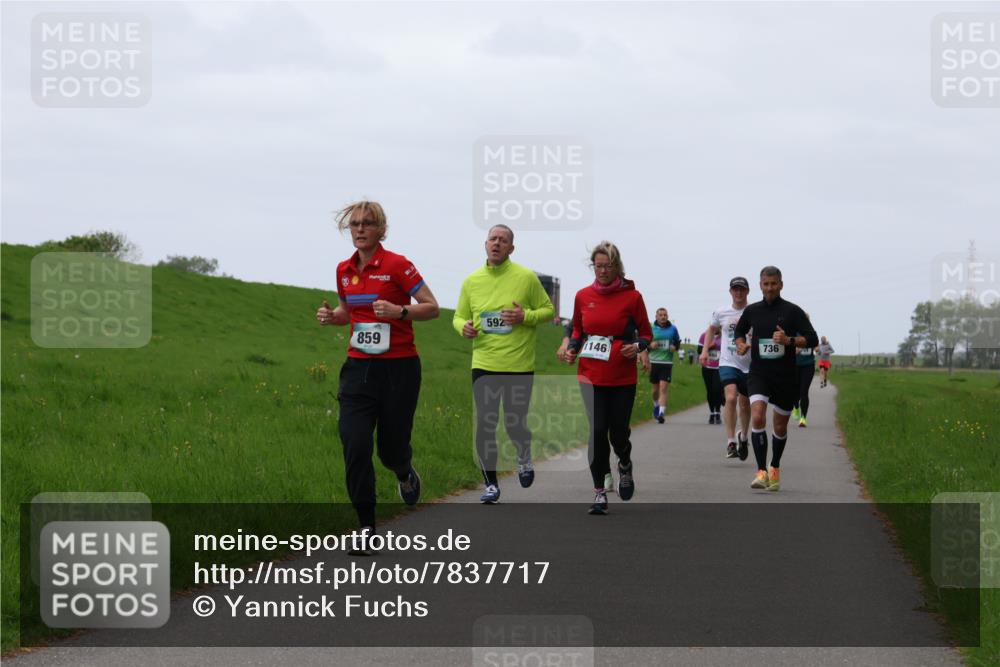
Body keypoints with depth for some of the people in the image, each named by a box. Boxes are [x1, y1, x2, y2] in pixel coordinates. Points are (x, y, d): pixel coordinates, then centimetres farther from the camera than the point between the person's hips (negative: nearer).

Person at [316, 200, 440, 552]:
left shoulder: (397, 265, -9)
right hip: (358, 368, 4)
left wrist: (399, 311, -24)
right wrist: (331, 316, 2)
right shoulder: (344, 270, 8)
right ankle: (366, 526, -3)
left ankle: (405, 474, 42)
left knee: (392, 447, 3)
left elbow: (432, 308, -7)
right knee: (354, 445, -10)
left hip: (399, 368, -4)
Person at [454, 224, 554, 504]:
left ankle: (524, 458, 38)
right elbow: (459, 316, 16)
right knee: (484, 426, -1)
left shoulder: (526, 277, -3)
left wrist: (525, 317, -15)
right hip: (484, 364, 2)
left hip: (519, 365, -2)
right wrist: (463, 327, -8)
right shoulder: (472, 281, 5)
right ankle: (491, 483, 12)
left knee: (516, 424, 5)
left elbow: (548, 310, 5)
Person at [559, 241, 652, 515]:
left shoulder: (632, 297, -3)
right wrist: (571, 348, 0)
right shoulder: (583, 296, 4)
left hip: (623, 378, -1)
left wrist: (637, 346, -15)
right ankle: (599, 492, 4)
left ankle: (625, 465, 36)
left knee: (618, 433, 0)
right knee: (597, 431, -7)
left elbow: (646, 334, 5)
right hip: (591, 376, 1)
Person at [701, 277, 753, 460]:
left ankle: (743, 437, 37)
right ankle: (731, 442, -19)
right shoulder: (721, 313, 3)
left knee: (745, 404, 12)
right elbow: (712, 329, 22)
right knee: (731, 398, -21)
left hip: (750, 365, 0)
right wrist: (705, 350, 13)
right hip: (728, 363, 0)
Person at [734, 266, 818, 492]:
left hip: (786, 377, 0)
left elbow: (812, 339, -5)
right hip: (758, 374, 1)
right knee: (757, 418, -21)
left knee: (780, 426, 11)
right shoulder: (752, 311, 6)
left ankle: (775, 468, 35)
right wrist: (741, 344, 3)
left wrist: (789, 340, -21)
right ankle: (762, 472, -24)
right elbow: (740, 331, 25)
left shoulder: (792, 311, -2)